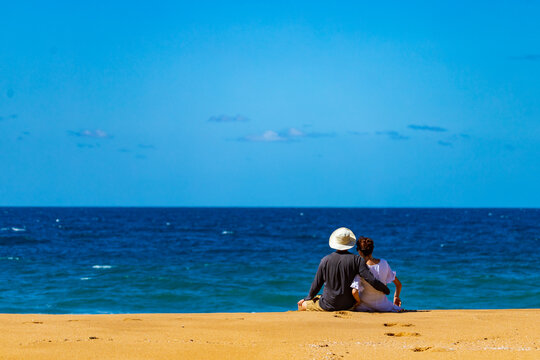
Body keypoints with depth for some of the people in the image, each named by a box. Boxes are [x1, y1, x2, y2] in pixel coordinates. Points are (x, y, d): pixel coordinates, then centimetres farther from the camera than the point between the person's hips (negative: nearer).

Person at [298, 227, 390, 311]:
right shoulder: (356, 260, -10)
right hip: (348, 306, 1)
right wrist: (385, 290, 2)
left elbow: (317, 285, 1)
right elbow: (371, 280, -16)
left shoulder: (325, 260, -7)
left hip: (328, 306, -1)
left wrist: (308, 298, 19)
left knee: (302, 305, 21)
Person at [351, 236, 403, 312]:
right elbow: (398, 284, 3)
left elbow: (354, 292, -32)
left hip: (364, 306, -4)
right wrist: (396, 297, 21)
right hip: (382, 305, 4)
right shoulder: (384, 263, -7)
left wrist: (358, 301, -10)